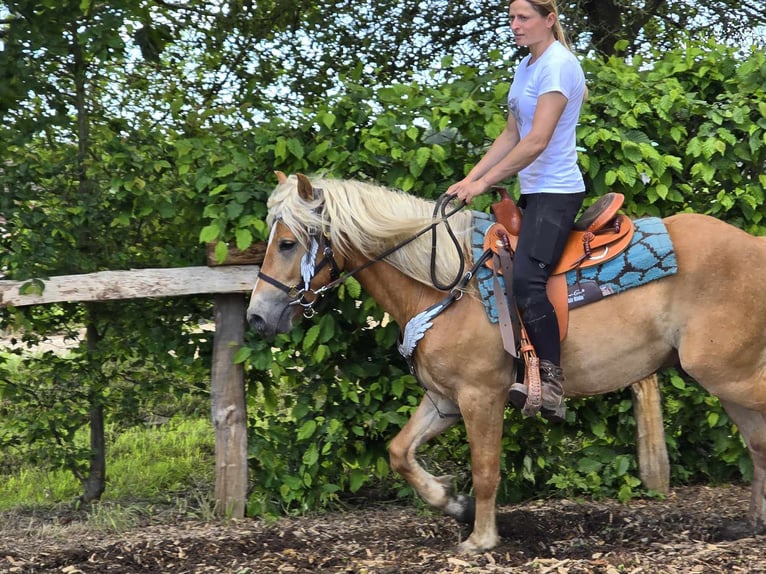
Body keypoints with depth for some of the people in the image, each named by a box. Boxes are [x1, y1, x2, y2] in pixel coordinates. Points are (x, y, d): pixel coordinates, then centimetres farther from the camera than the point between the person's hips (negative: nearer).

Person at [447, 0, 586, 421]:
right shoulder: (526, 66, 16)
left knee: (526, 279, -25)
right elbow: (511, 135, 17)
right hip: (533, 191, 10)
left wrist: (484, 182, -19)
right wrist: (469, 179, 7)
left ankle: (552, 383, -23)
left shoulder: (558, 64, -13)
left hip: (556, 191, -10)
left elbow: (537, 141, -20)